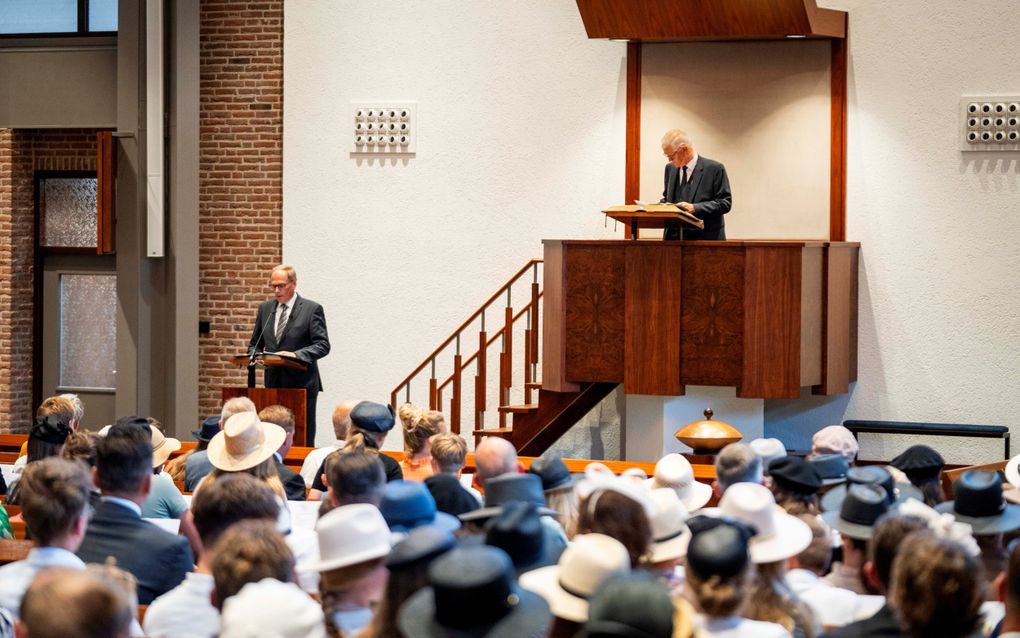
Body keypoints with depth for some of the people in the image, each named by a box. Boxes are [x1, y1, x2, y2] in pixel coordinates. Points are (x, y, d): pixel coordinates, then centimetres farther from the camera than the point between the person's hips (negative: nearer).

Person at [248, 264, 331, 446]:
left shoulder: (312, 309, -3)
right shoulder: (265, 308, 13)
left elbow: (323, 345, -9)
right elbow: (255, 344, 20)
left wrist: (296, 355, -24)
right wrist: (254, 356, -3)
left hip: (301, 384, -5)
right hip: (273, 383, 5)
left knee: (303, 440, -3)